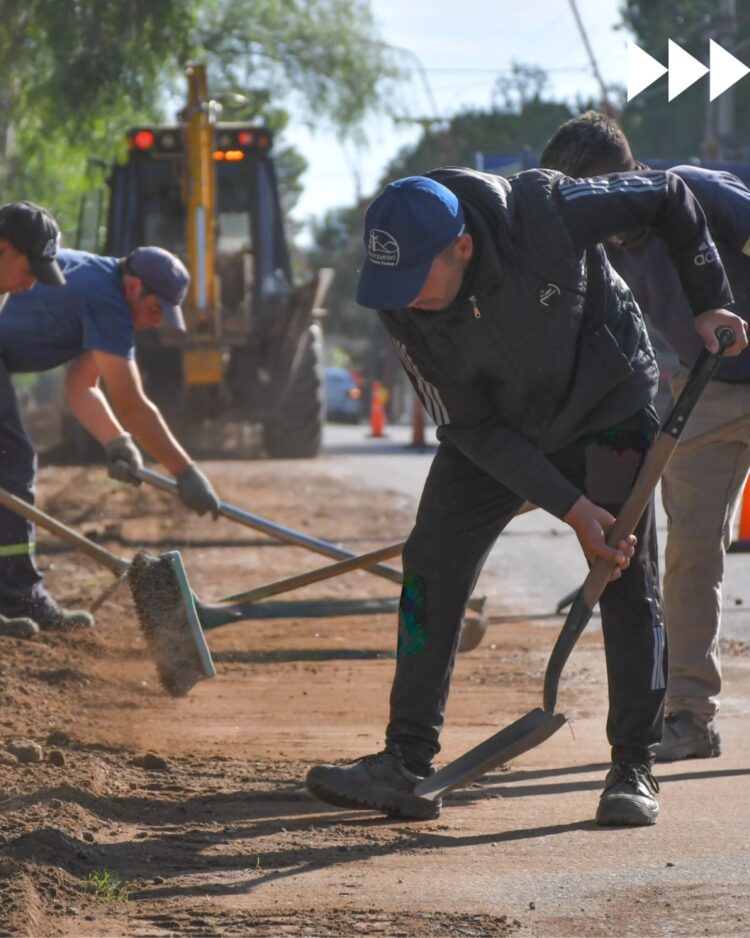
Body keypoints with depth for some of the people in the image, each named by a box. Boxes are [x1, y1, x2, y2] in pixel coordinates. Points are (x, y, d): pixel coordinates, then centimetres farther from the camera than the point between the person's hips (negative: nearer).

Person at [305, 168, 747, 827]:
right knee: (431, 566, -8)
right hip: (496, 432, 2)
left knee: (628, 580, -7)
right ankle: (407, 766, -6)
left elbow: (670, 196, -16)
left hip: (606, 409, -2)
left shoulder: (548, 212, -33)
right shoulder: (404, 306, -24)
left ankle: (634, 768, 2)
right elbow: (472, 429, -19)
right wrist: (571, 508, -25)